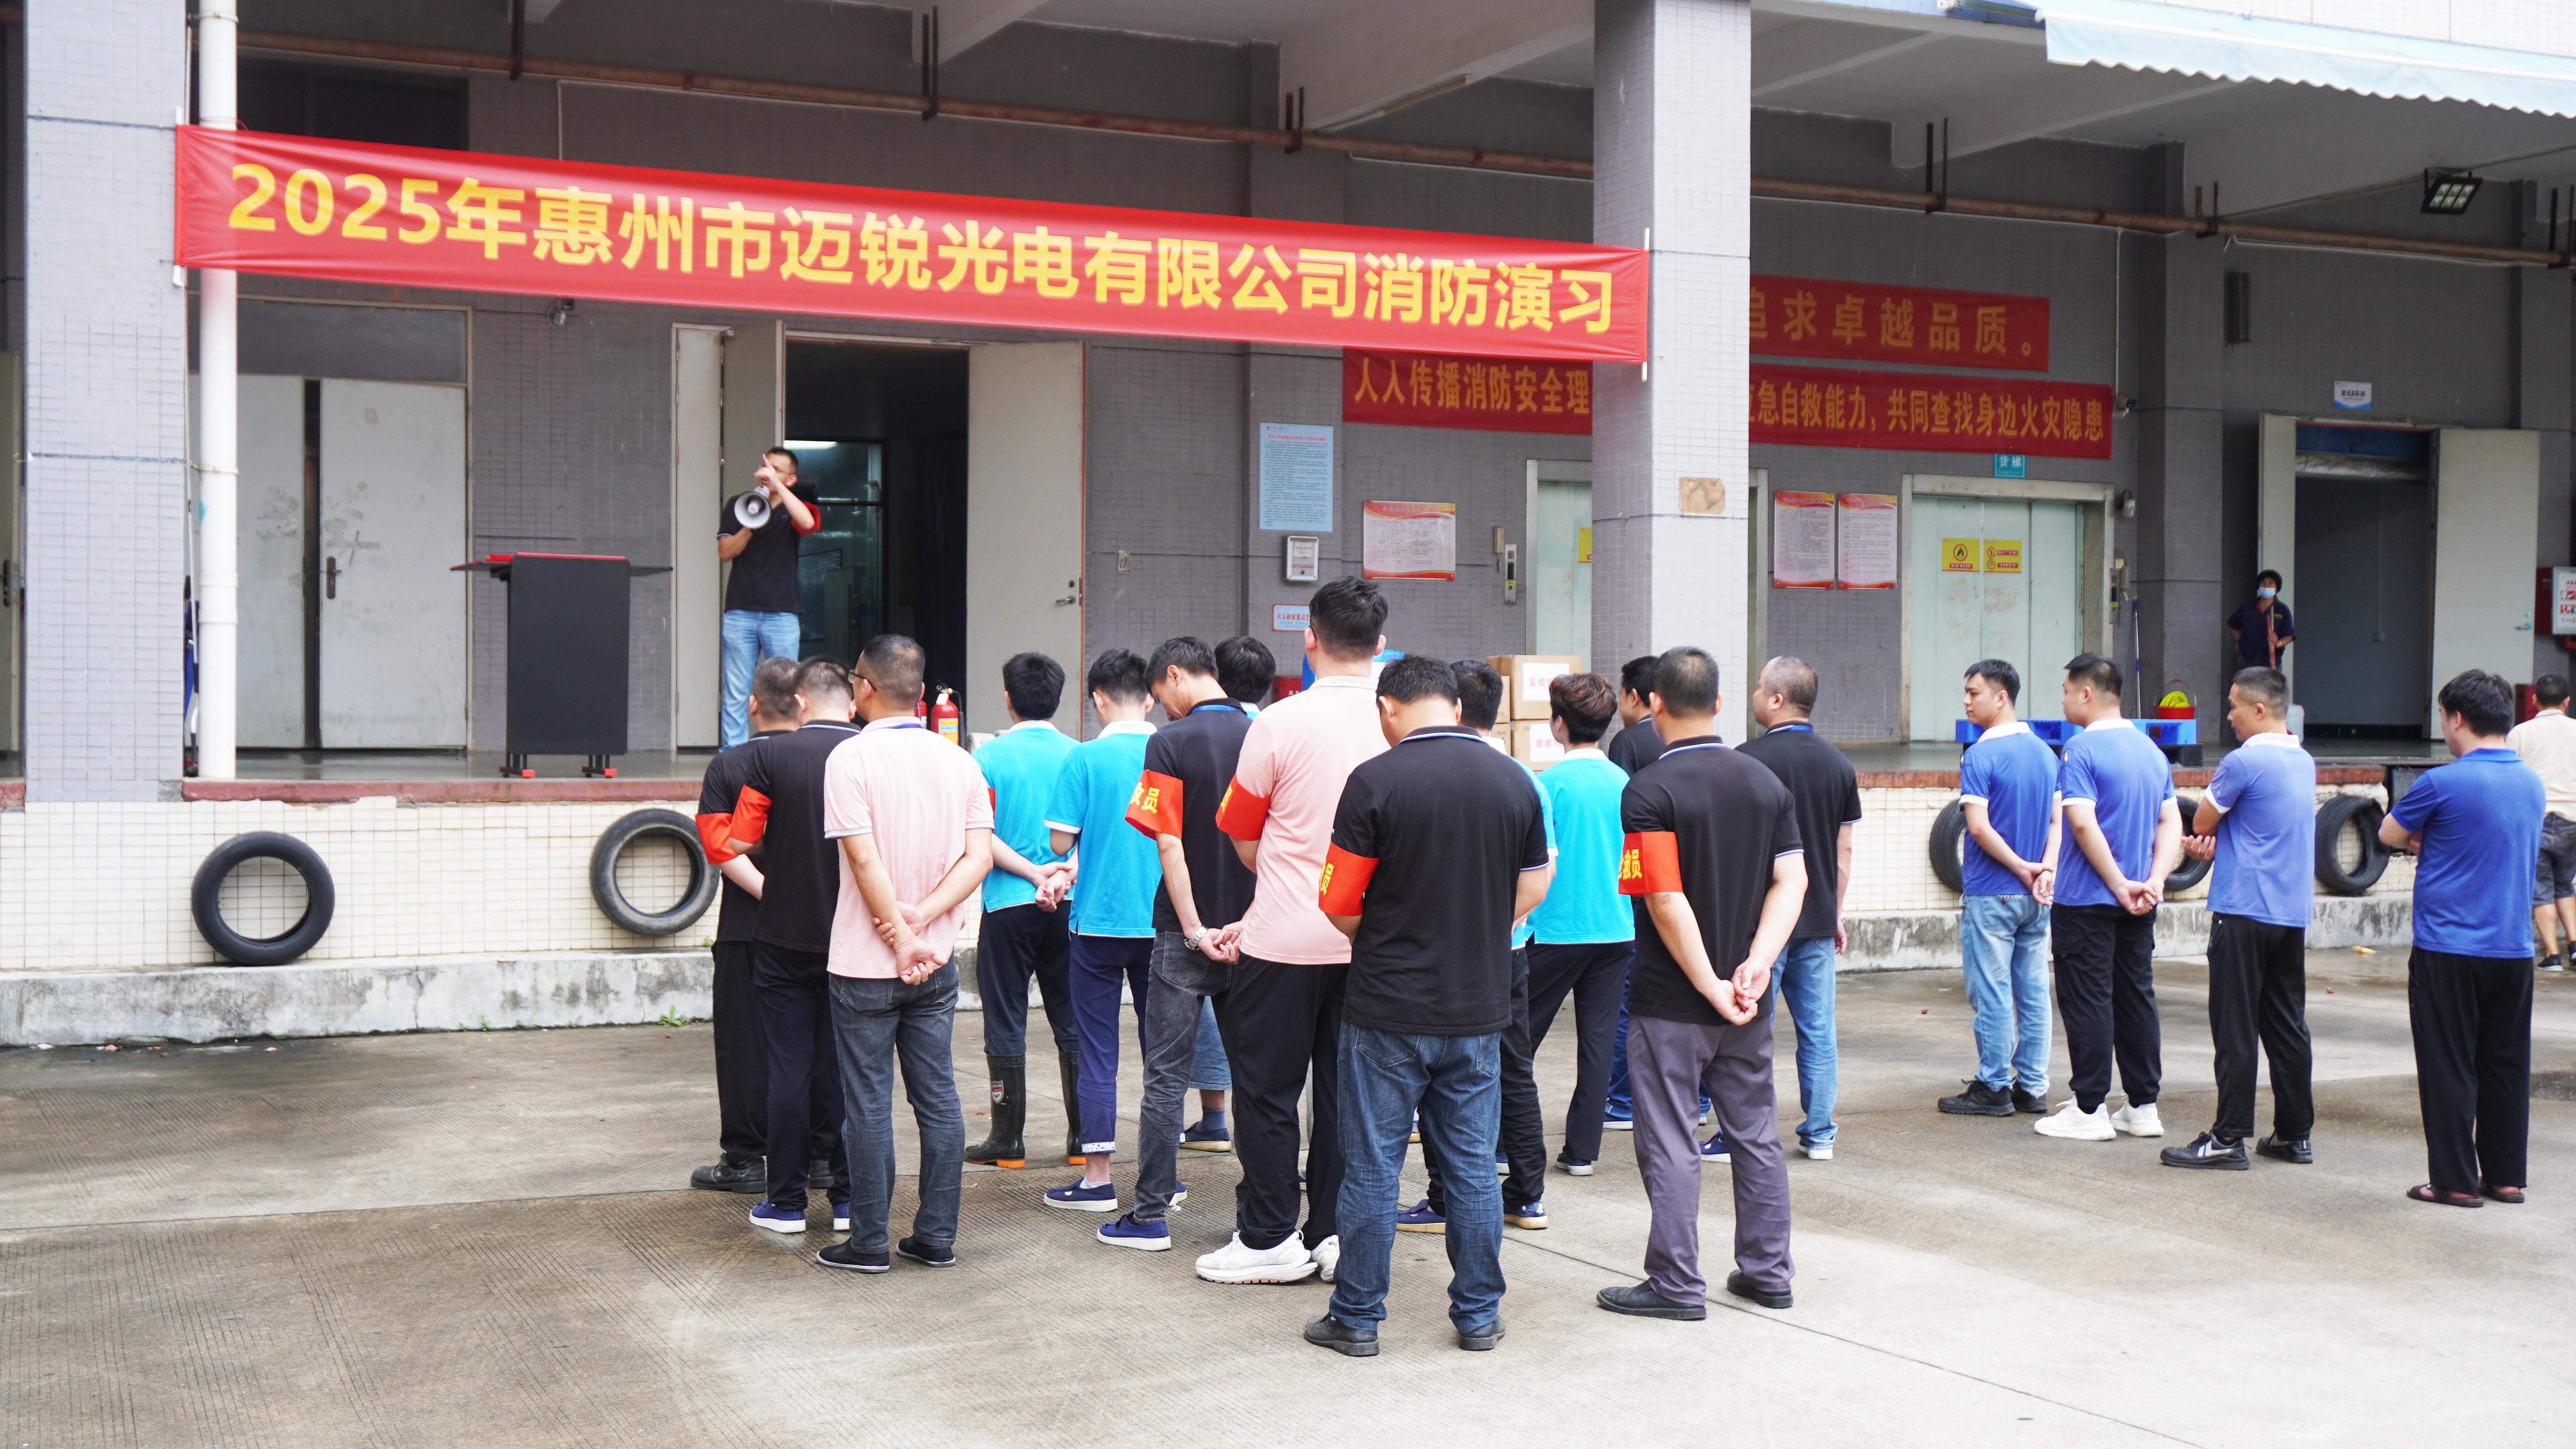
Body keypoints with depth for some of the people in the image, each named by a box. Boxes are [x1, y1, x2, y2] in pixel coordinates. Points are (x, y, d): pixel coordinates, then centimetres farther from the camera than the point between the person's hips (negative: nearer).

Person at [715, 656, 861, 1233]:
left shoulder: (771, 757, -9)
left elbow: (737, 842, -8)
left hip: (785, 940, -2)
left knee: (790, 1067, 4)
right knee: (845, 1067, 10)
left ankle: (786, 1201, 9)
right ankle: (847, 1199, 13)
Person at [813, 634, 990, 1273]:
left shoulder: (851, 757, -11)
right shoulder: (958, 760, 3)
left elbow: (866, 862, -17)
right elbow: (979, 856, -4)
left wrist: (899, 935, -11)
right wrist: (922, 916, -10)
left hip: (867, 963, -4)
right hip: (937, 962, 4)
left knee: (868, 1103, 3)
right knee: (938, 1095, 10)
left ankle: (869, 1242, 8)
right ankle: (938, 1236, 14)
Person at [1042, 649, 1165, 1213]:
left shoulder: (1085, 759, -9)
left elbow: (1061, 840, -9)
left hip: (1099, 921, -3)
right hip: (1160, 922, 3)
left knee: (1098, 1051, 4)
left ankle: (1098, 1178, 6)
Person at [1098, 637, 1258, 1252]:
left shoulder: (1171, 743, -11)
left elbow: (1170, 845, -15)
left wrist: (1195, 931, -13)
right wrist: (1246, 923, 0)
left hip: (1187, 934, -4)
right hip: (1251, 938, 5)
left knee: (1166, 1074, 1)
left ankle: (1151, 1216, 4)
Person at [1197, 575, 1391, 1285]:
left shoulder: (1279, 723, -12)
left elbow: (1242, 837, 0)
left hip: (1286, 940, -4)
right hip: (1371, 938, 4)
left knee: (1267, 1091, 7)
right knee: (1346, 1089, 12)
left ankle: (1270, 1239, 12)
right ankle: (1336, 1236, 17)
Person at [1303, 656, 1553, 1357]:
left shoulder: (1375, 781, -12)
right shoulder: (1516, 781, 1)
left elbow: (1339, 904, -9)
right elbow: (1534, 889, 9)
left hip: (1388, 1009, -3)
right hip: (1479, 1009, 4)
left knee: (1371, 1168, 6)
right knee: (1473, 1168, 13)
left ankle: (1357, 1318, 14)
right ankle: (1479, 1316, 20)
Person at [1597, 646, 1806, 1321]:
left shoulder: (1649, 791, -15)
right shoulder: (1766, 783, 5)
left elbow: (1668, 902, -21)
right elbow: (1792, 882, -2)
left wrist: (1712, 988, -15)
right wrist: (1756, 964, -10)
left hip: (1670, 1002, -6)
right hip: (1749, 1008, 6)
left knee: (1670, 1145, 3)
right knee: (1756, 1134, 15)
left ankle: (1678, 1285, 8)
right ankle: (1768, 1271, 23)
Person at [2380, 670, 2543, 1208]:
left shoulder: (2444, 784, -14)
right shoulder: (2533, 784, 7)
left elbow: (2389, 834, -1)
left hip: (2449, 949, -6)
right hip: (2514, 948, 6)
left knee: (2449, 1068, 2)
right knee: (2507, 1065, 13)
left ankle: (2456, 1181, 4)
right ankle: (2507, 1176, 19)